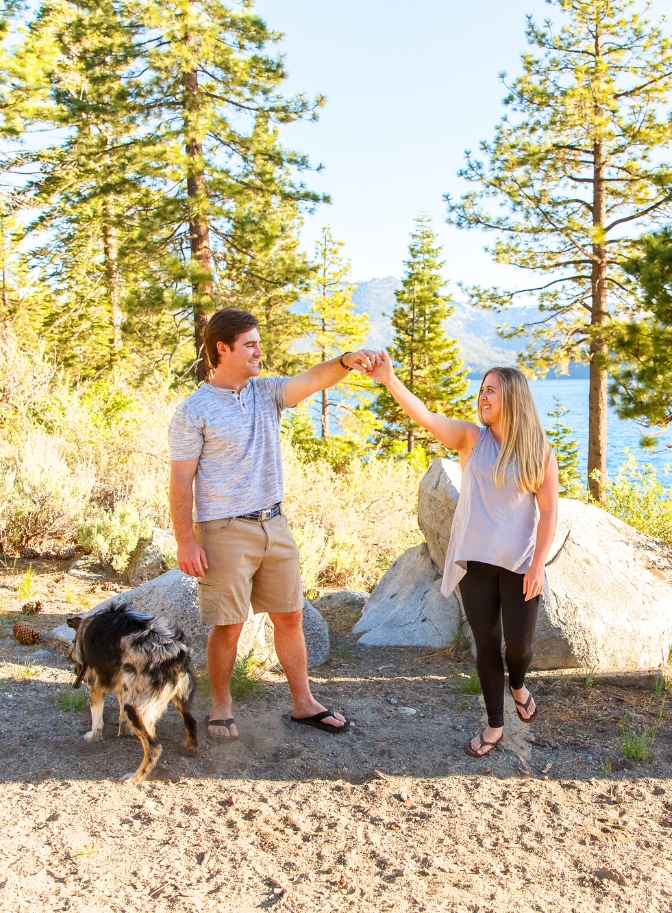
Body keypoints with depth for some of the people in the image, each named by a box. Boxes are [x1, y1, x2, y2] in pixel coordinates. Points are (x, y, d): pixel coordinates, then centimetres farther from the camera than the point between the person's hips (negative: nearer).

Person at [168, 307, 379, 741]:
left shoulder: (267, 392, 6)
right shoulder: (194, 410, -8)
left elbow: (313, 379, -12)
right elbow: (181, 480, -9)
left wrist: (346, 361, -33)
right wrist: (186, 541, -15)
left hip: (274, 525, 5)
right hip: (225, 531, -5)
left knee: (290, 616, 12)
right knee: (228, 625, 4)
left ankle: (304, 703, 25)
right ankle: (221, 706, 24)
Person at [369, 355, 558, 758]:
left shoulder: (540, 451, -3)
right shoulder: (471, 438, -1)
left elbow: (549, 512, -3)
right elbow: (425, 417, -17)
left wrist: (538, 564, -10)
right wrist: (390, 379, -31)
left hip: (519, 564, -1)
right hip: (475, 560, 1)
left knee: (519, 644, 2)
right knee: (486, 642, 8)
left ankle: (518, 685, 40)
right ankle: (495, 724, 25)